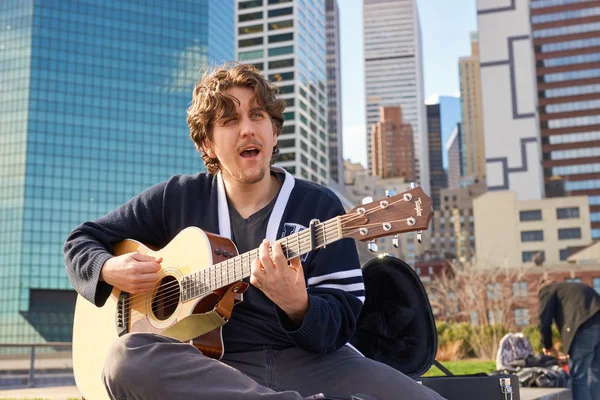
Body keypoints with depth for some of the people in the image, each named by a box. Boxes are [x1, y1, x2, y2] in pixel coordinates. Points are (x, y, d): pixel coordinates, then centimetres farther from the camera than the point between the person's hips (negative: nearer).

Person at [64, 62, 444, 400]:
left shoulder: (319, 206, 5)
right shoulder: (177, 199, 10)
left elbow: (340, 323, 0)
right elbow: (82, 240, 19)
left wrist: (297, 306, -22)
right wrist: (110, 270, -4)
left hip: (309, 362, -3)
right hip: (216, 368, 3)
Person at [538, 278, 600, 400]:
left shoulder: (547, 289, 17)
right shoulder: (576, 287, 37)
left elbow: (544, 320, 7)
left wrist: (547, 346, 22)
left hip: (585, 326, -7)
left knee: (578, 377, -1)